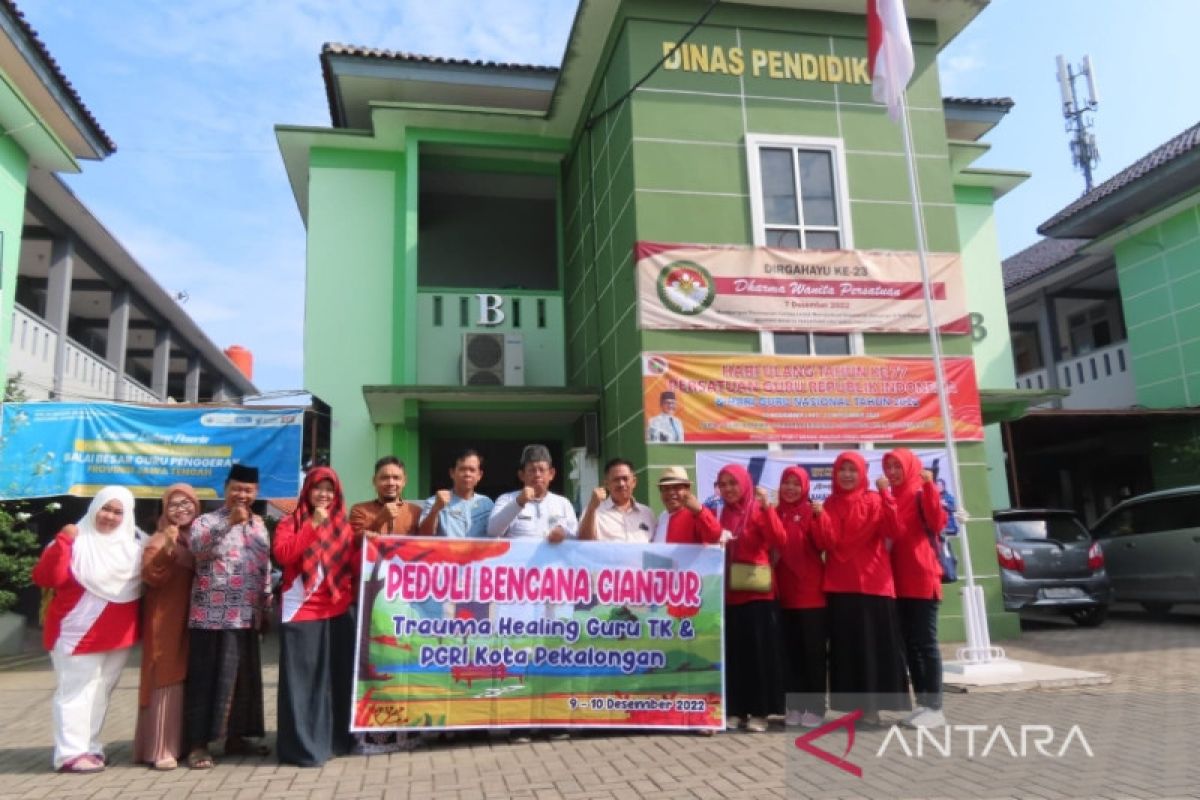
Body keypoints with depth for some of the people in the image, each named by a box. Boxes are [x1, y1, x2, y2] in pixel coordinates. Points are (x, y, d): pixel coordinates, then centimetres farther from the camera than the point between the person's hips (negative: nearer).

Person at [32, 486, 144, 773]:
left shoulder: (134, 543, 7)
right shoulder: (76, 540, -10)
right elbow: (45, 578, -20)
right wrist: (62, 542, -28)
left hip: (118, 633, 6)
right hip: (79, 631, -6)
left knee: (100, 692, 13)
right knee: (77, 691, -2)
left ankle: (89, 748, 23)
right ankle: (71, 753, 5)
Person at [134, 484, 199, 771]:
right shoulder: (160, 539, -3)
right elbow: (149, 576, -20)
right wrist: (168, 551, -32)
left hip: (194, 619, 5)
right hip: (166, 621, -5)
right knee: (167, 681, -5)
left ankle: (186, 743, 19)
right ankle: (162, 748, -1)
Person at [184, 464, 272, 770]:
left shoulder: (259, 526, 13)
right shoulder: (206, 521, -3)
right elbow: (196, 546, -27)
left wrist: (265, 610, 17)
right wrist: (229, 523, -38)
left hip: (247, 617, 6)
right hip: (212, 617, -6)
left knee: (244, 678, 12)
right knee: (206, 679, -1)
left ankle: (235, 737, 23)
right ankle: (198, 744, 8)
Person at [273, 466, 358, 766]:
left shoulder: (343, 525, 11)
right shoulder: (291, 522, 1)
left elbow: (354, 566, 8)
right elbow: (282, 555, -17)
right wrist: (314, 524, -19)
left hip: (338, 611, 4)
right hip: (301, 611, -4)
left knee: (337, 676, 9)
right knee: (302, 678, -2)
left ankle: (334, 739, 21)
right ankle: (302, 746, 6)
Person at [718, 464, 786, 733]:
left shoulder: (758, 511, -3)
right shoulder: (721, 514, 11)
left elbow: (779, 541, -18)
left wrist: (767, 507, -26)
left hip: (756, 593, -4)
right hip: (728, 594, 4)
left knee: (759, 651, 0)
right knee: (732, 652, 7)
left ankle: (759, 711, 9)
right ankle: (735, 710, 16)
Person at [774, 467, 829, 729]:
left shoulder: (811, 512, 0)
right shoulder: (774, 513, 9)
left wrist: (819, 518, -26)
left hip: (811, 592, -3)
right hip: (784, 592, 4)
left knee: (814, 650, 2)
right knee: (791, 650, 8)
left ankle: (816, 706, 10)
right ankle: (796, 704, 17)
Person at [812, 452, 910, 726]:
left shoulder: (875, 501, 4)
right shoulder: (829, 505, 9)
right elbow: (825, 543, -1)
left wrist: (887, 500, -23)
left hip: (873, 582, -2)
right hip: (839, 584, 2)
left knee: (876, 643, 0)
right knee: (845, 645, 4)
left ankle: (873, 704, 9)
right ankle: (855, 703, 13)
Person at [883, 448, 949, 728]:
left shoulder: (920, 494, -4)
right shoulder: (889, 498, 14)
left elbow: (938, 522, -21)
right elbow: (886, 533, 10)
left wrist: (929, 486, -30)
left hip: (923, 578, -7)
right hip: (898, 581, 7)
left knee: (925, 641, -5)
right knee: (909, 643, 8)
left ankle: (935, 707, 0)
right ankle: (922, 703, 15)